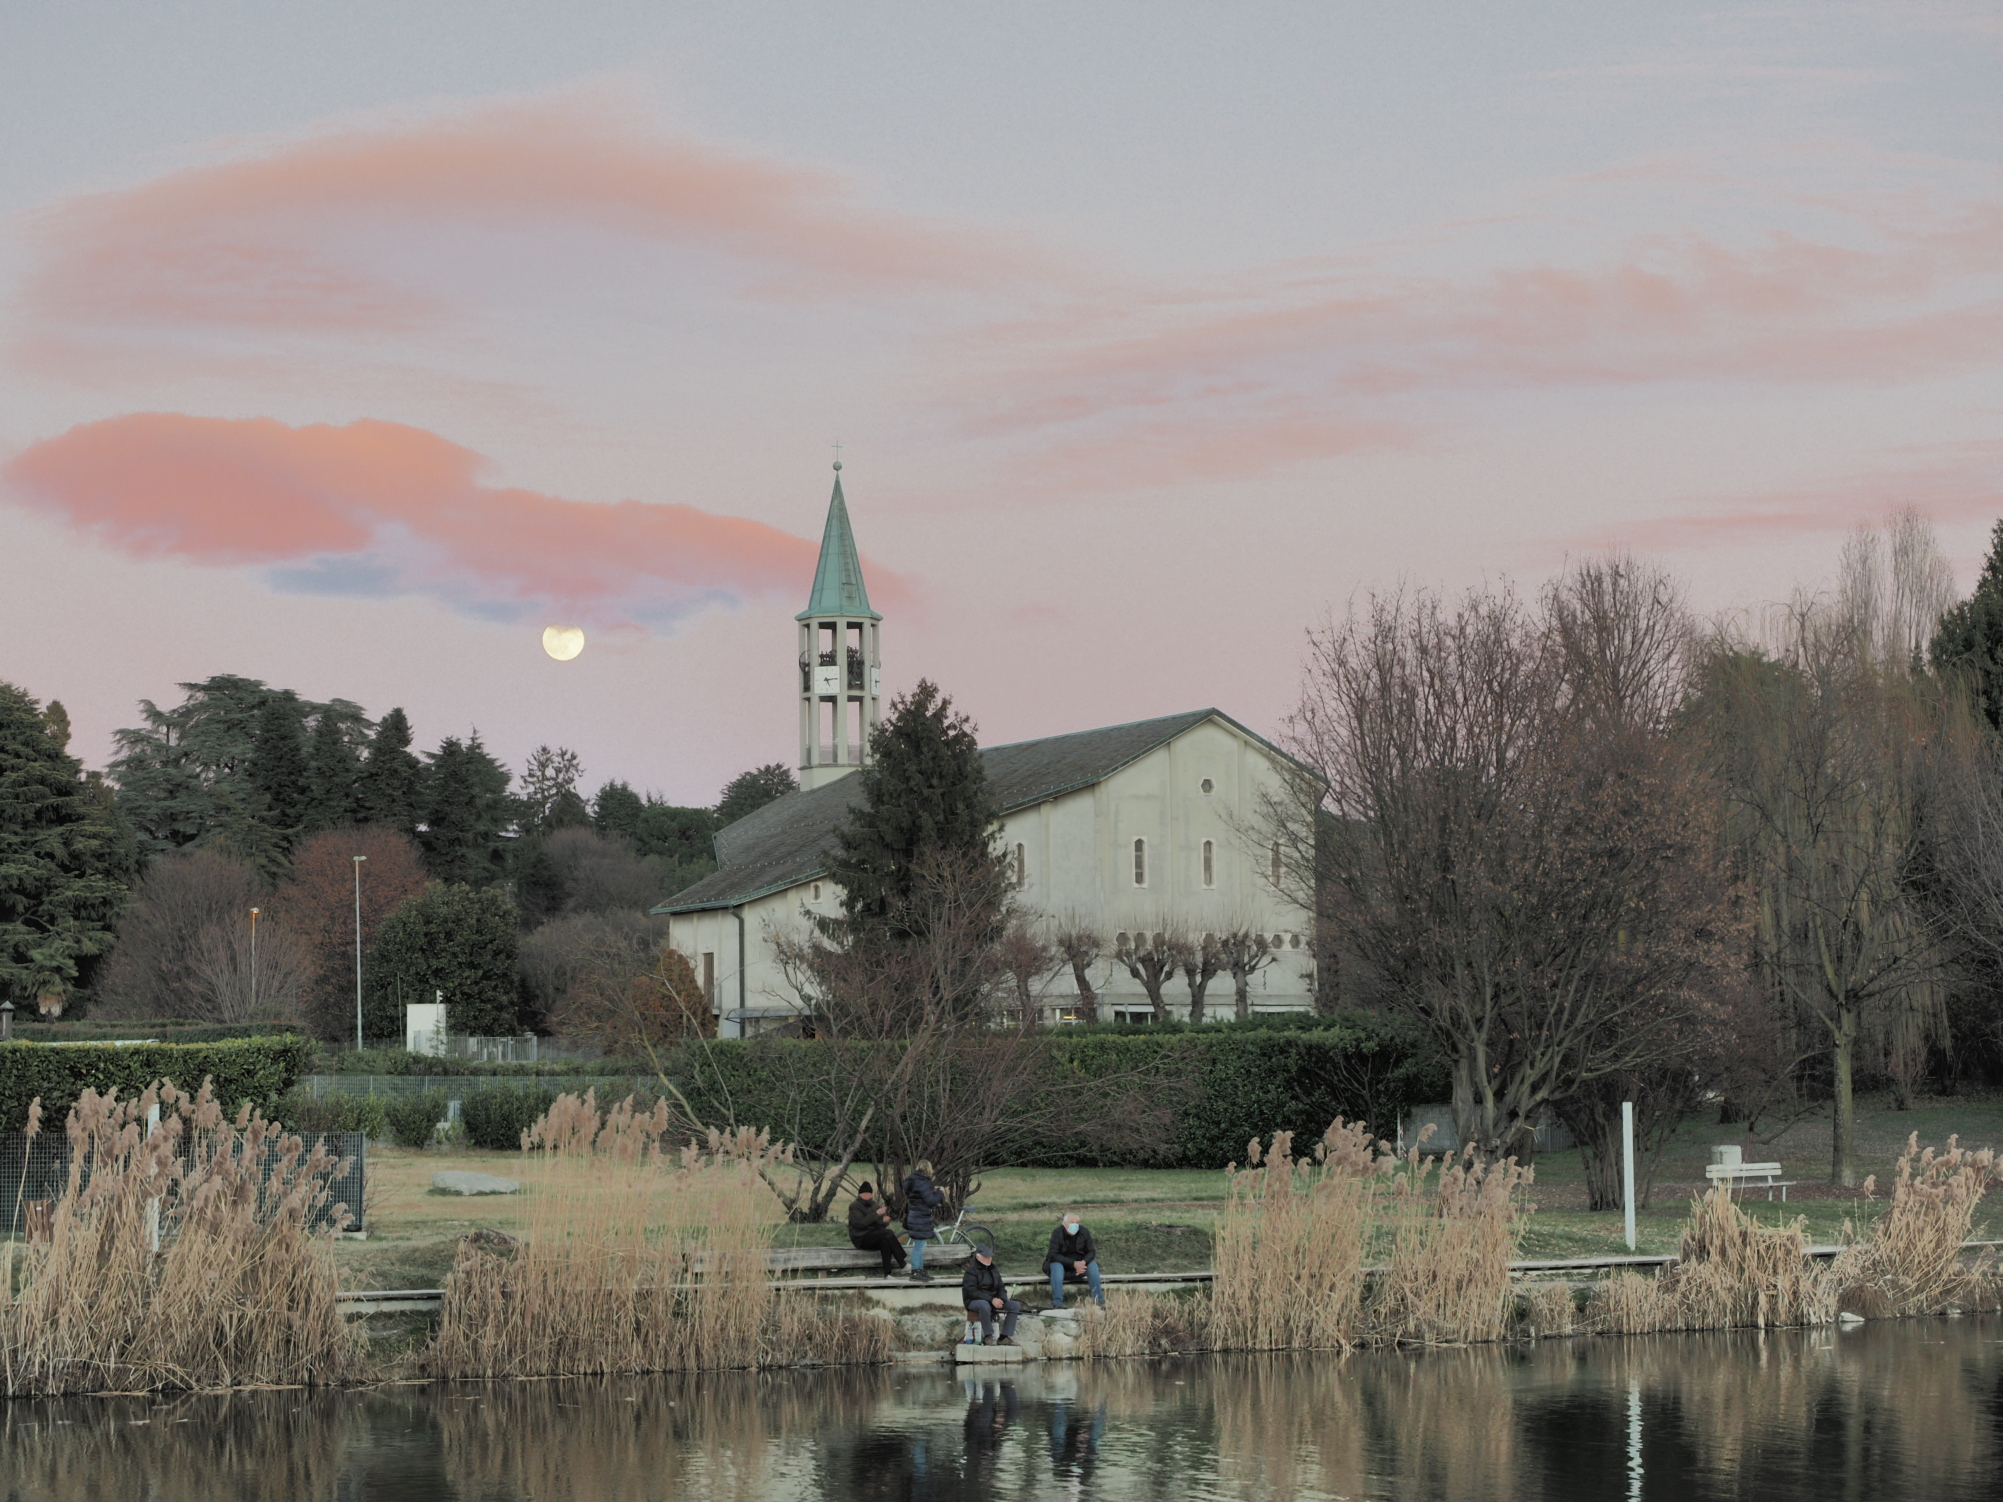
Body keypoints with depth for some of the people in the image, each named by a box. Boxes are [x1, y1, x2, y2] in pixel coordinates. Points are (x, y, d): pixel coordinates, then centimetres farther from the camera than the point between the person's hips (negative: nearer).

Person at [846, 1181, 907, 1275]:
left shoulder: (875, 1205, 16)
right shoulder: (854, 1207, -3)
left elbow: (884, 1224, 9)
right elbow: (860, 1223, -20)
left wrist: (885, 1220, -16)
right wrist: (876, 1214, -22)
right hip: (861, 1239, -5)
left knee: (885, 1241, -31)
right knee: (888, 1233, -27)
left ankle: (887, 1273, -38)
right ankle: (903, 1265, -28)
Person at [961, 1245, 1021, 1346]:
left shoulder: (993, 1270, 14)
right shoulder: (971, 1271, -9)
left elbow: (1001, 1287, 17)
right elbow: (972, 1291, -19)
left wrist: (1001, 1299, -8)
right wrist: (991, 1299, -27)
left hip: (993, 1300, 7)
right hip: (974, 1301, -7)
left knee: (1015, 1306, -11)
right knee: (985, 1305, -42)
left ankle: (1005, 1336, -15)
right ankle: (988, 1337, -30)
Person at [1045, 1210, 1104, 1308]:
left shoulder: (1084, 1232, -4)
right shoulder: (1057, 1233, -14)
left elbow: (1091, 1252, -1)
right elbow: (1053, 1255, -22)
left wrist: (1083, 1262, -26)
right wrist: (1074, 1264, -30)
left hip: (1079, 1265, 3)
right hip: (1062, 1265, -3)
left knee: (1093, 1265, -24)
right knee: (1056, 1266, -35)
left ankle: (1098, 1300, -24)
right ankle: (1057, 1303, -41)